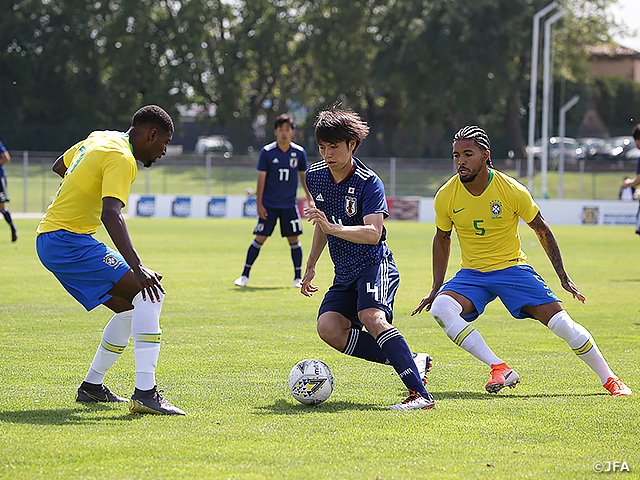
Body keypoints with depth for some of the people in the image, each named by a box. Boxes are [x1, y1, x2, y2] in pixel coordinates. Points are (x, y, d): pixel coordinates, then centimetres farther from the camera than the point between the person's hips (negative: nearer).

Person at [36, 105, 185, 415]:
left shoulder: (99, 139, 14)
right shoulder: (121, 158, -16)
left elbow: (59, 166, 32)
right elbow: (111, 215, -30)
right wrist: (137, 269, -38)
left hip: (49, 241, 10)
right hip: (68, 241, -10)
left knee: (130, 308, 16)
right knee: (150, 294, -18)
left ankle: (91, 387, 22)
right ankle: (145, 393, -26)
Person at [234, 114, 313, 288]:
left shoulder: (299, 152, -1)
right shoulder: (267, 152, -8)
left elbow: (303, 176, 12)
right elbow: (261, 178, -5)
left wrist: (310, 198, 12)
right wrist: (259, 204, -7)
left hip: (289, 204, 2)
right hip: (269, 205, -2)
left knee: (294, 239, 1)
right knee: (260, 238, -4)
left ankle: (298, 277, 12)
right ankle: (245, 275, 7)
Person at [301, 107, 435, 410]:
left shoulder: (368, 183, -14)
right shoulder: (315, 175, 8)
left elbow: (373, 233, -27)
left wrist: (334, 228, -40)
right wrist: (310, 266, 28)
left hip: (375, 263, -7)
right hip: (345, 273, 7)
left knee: (372, 317, -33)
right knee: (329, 327, -18)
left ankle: (420, 394, -40)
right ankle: (412, 362, -11)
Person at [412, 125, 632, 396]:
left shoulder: (512, 191, -16)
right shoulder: (446, 197, -10)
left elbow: (541, 230, -1)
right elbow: (442, 239, 9)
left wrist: (563, 277, 0)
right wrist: (436, 287, 7)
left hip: (512, 267, -2)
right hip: (472, 274, 2)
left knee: (561, 324, -13)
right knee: (441, 309, -29)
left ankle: (609, 380, 8)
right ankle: (500, 370, -26)